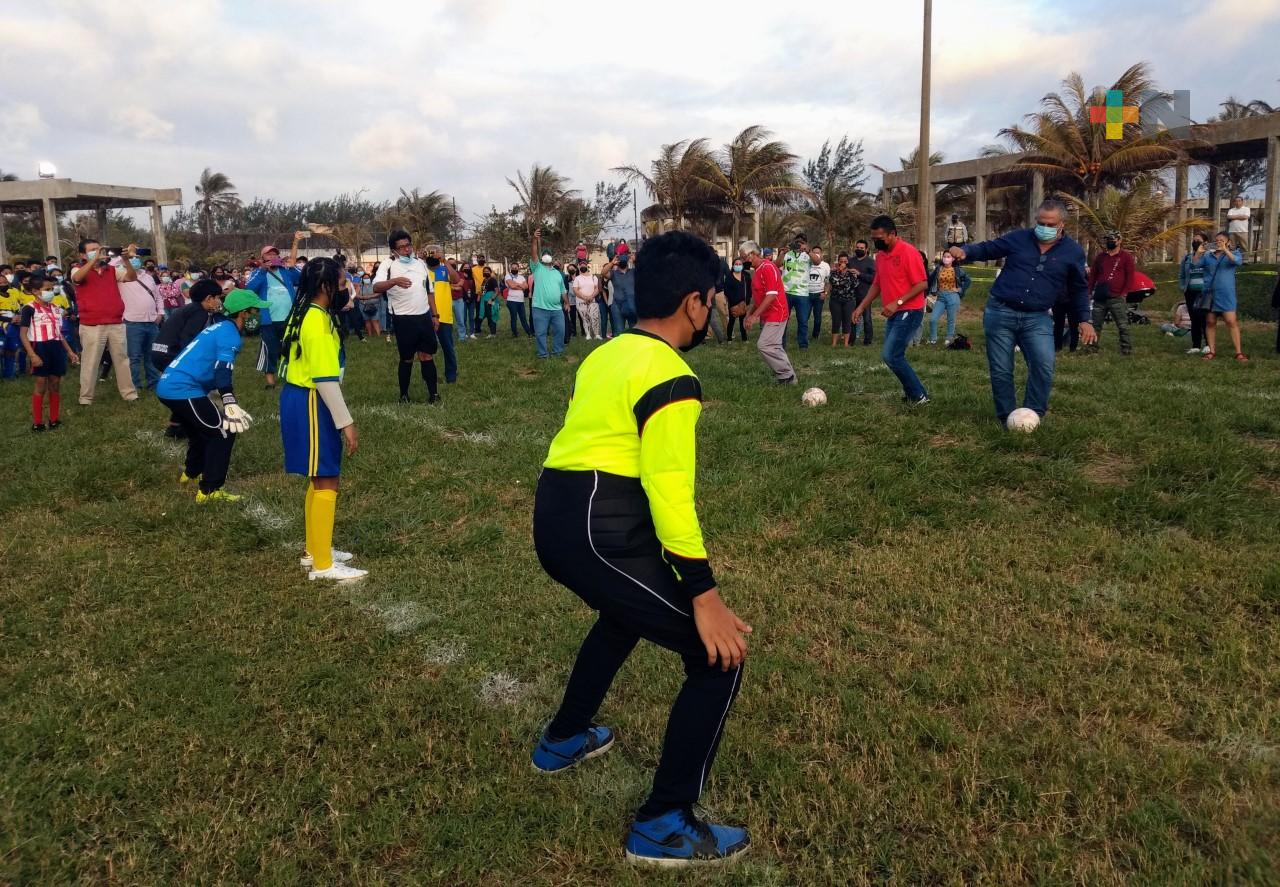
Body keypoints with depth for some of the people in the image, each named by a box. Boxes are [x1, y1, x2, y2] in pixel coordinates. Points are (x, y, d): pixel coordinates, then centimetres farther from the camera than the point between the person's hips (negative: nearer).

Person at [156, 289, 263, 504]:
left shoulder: (220, 328, 19)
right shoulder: (229, 333, -11)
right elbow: (223, 370, -26)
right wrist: (230, 404, -37)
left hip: (168, 385, 10)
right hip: (183, 390, -10)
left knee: (203, 429, 29)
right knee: (224, 432, -7)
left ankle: (191, 473, 49)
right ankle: (209, 490, -7)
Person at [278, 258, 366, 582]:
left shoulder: (303, 313, 10)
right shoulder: (318, 321, -21)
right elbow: (325, 379, -24)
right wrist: (346, 423, -21)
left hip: (299, 399, 10)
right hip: (311, 405, -10)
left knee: (318, 481, 18)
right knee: (326, 484, -4)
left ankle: (314, 551, 28)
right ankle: (323, 565, 2)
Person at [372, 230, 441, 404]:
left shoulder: (420, 263, 10)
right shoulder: (388, 264, -7)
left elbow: (430, 291, 17)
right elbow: (376, 287, -24)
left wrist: (434, 315, 13)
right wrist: (394, 281, -43)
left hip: (424, 316, 4)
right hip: (404, 319, -4)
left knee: (427, 356, 6)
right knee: (406, 359, 5)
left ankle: (433, 393, 10)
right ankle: (404, 395, 18)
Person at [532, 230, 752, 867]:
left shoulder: (607, 355, 16)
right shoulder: (670, 378, -12)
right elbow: (669, 491, -19)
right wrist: (705, 597, -16)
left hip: (555, 517, 10)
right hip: (597, 532, -10)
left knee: (625, 611, 37)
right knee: (718, 658, -1)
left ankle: (564, 739, 51)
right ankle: (663, 827, 7)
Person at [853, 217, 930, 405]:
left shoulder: (908, 252, -16)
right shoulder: (880, 255, 9)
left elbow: (922, 284, -18)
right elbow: (877, 284, 19)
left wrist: (898, 302, -24)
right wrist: (862, 306, 11)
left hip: (909, 312, -8)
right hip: (893, 313, 8)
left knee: (890, 356, -13)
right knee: (893, 356, 9)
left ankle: (919, 395, -3)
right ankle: (910, 391, 22)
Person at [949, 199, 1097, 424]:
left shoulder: (1073, 252, 3)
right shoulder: (1019, 238, 3)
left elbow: (1079, 289, 13)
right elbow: (987, 249, 10)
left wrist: (1083, 320, 8)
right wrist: (965, 251, -11)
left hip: (1037, 319, 0)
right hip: (1000, 313, 0)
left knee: (1044, 366, -19)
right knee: (1001, 371, 3)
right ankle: (1006, 420, 16)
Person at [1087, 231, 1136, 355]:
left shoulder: (1126, 257, 3)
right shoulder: (1100, 257, 16)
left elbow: (1130, 277, -2)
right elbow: (1092, 275, 18)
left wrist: (1124, 293, -10)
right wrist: (1089, 291, 7)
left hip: (1117, 298, -4)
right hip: (1099, 298, 5)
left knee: (1123, 326, -6)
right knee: (1096, 325, 9)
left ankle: (1127, 349, -4)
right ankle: (1093, 347, 16)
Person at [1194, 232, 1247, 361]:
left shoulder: (1233, 253, 3)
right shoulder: (1207, 255, 11)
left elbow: (1238, 262, -17)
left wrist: (1225, 250, -28)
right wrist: (1198, 252, -13)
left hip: (1226, 294, -3)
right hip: (1209, 293, 3)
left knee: (1231, 322, -9)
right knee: (1210, 322, 7)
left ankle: (1239, 352, -7)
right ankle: (1211, 351, 15)